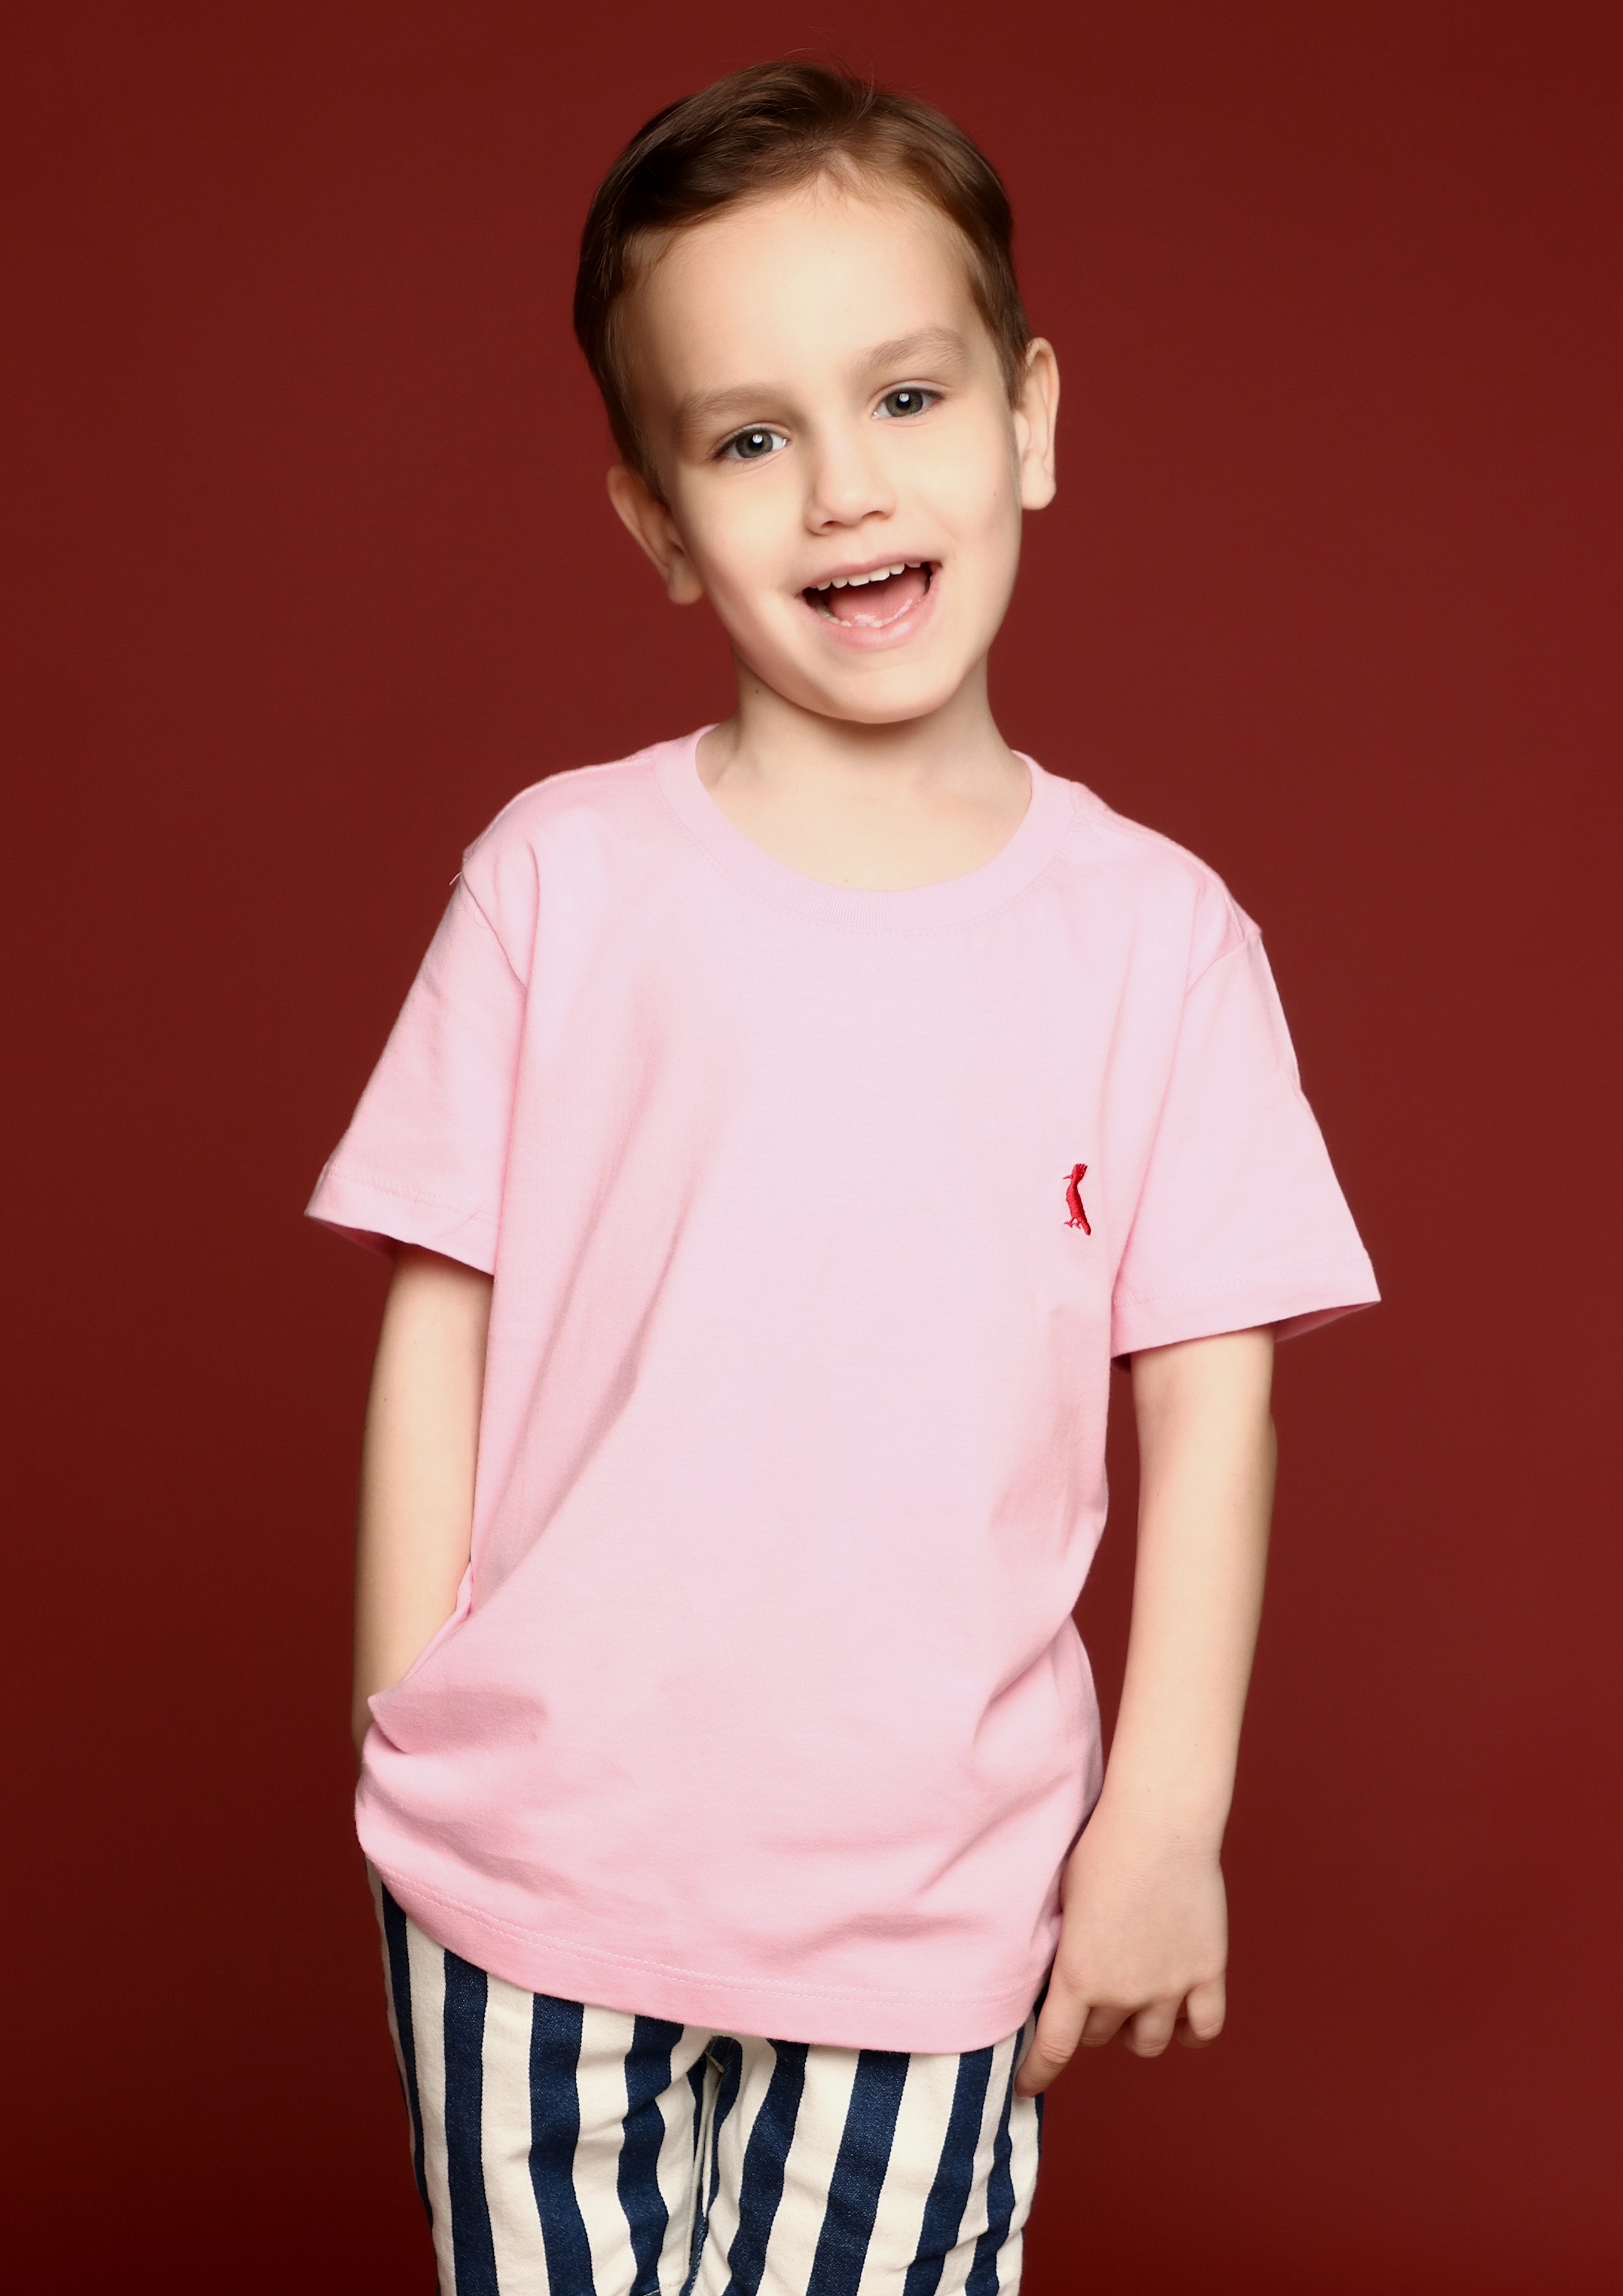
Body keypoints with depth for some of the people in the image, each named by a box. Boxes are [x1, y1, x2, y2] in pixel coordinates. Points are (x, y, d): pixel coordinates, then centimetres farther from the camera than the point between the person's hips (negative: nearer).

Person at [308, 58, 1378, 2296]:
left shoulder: (1155, 934, -3)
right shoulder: (563, 878, -3)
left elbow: (1208, 1398, -1)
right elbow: (439, 1327, 0)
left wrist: (1167, 1817, -1)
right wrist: (413, 1753, 0)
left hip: (935, 1901, 0)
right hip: (536, 1861, 0)